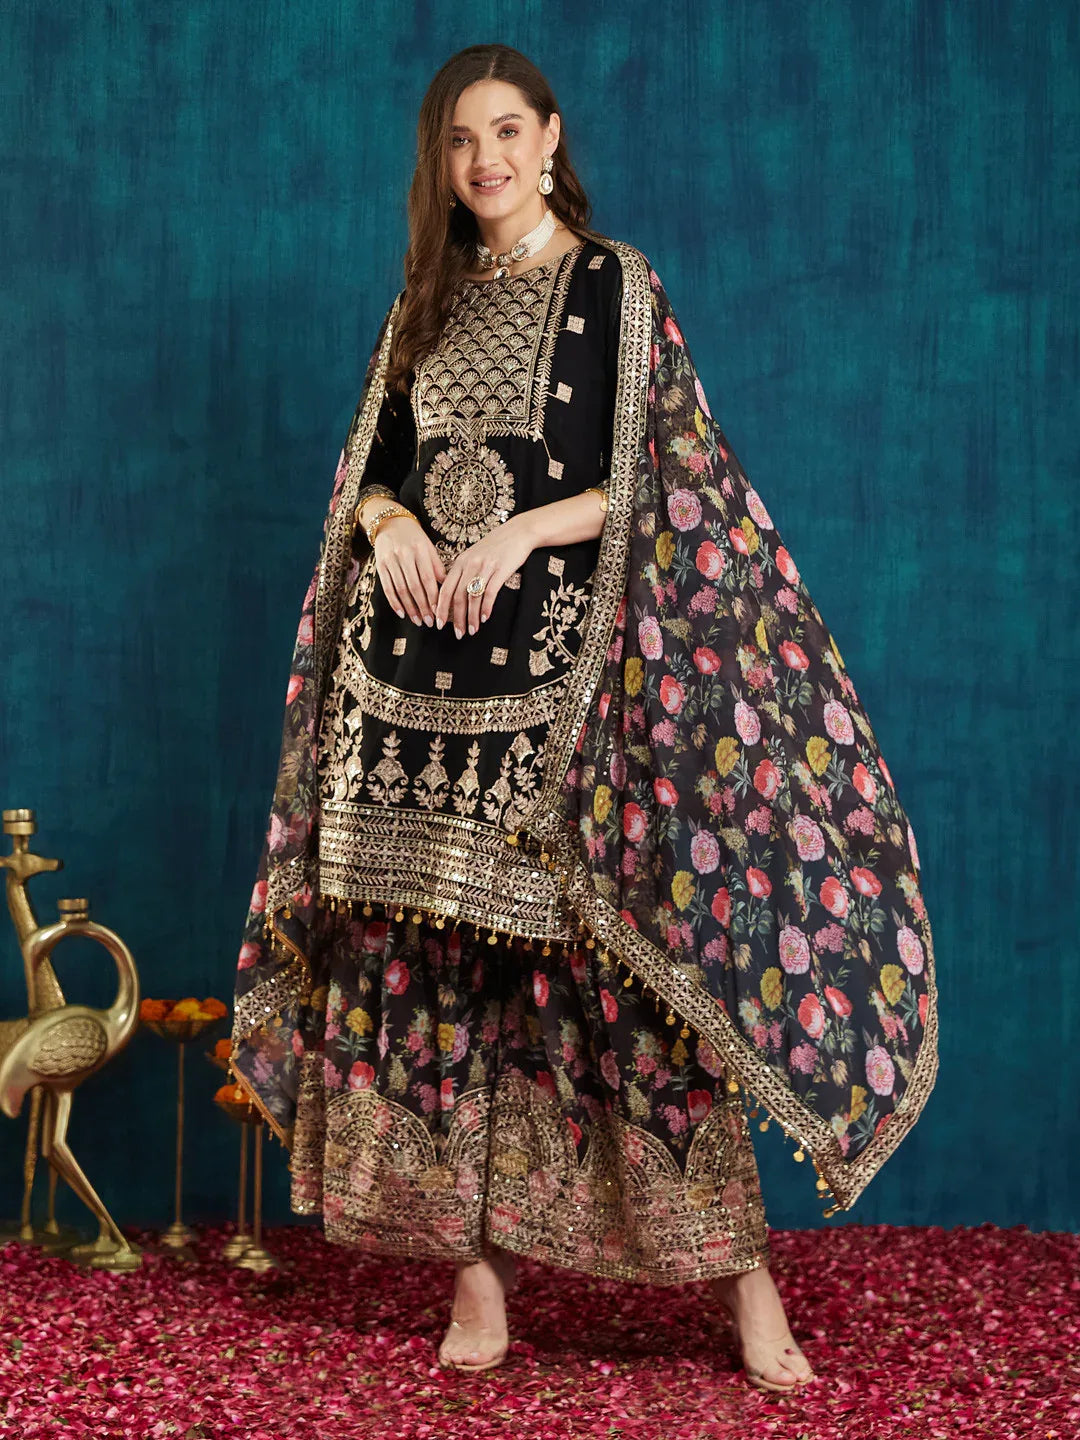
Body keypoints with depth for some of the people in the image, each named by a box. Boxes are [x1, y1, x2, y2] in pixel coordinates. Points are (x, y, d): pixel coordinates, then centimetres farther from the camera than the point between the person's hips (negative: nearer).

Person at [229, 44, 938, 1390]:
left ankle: (737, 1270, 3)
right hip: (415, 666, 5)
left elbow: (653, 484, -3)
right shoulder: (425, 302, 16)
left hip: (557, 667, -5)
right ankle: (474, 1269, 12)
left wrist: (521, 531, -17)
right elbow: (368, 464, 16)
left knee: (606, 951, -6)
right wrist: (391, 525, -6)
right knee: (431, 959, 3)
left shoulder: (615, 285, 2)